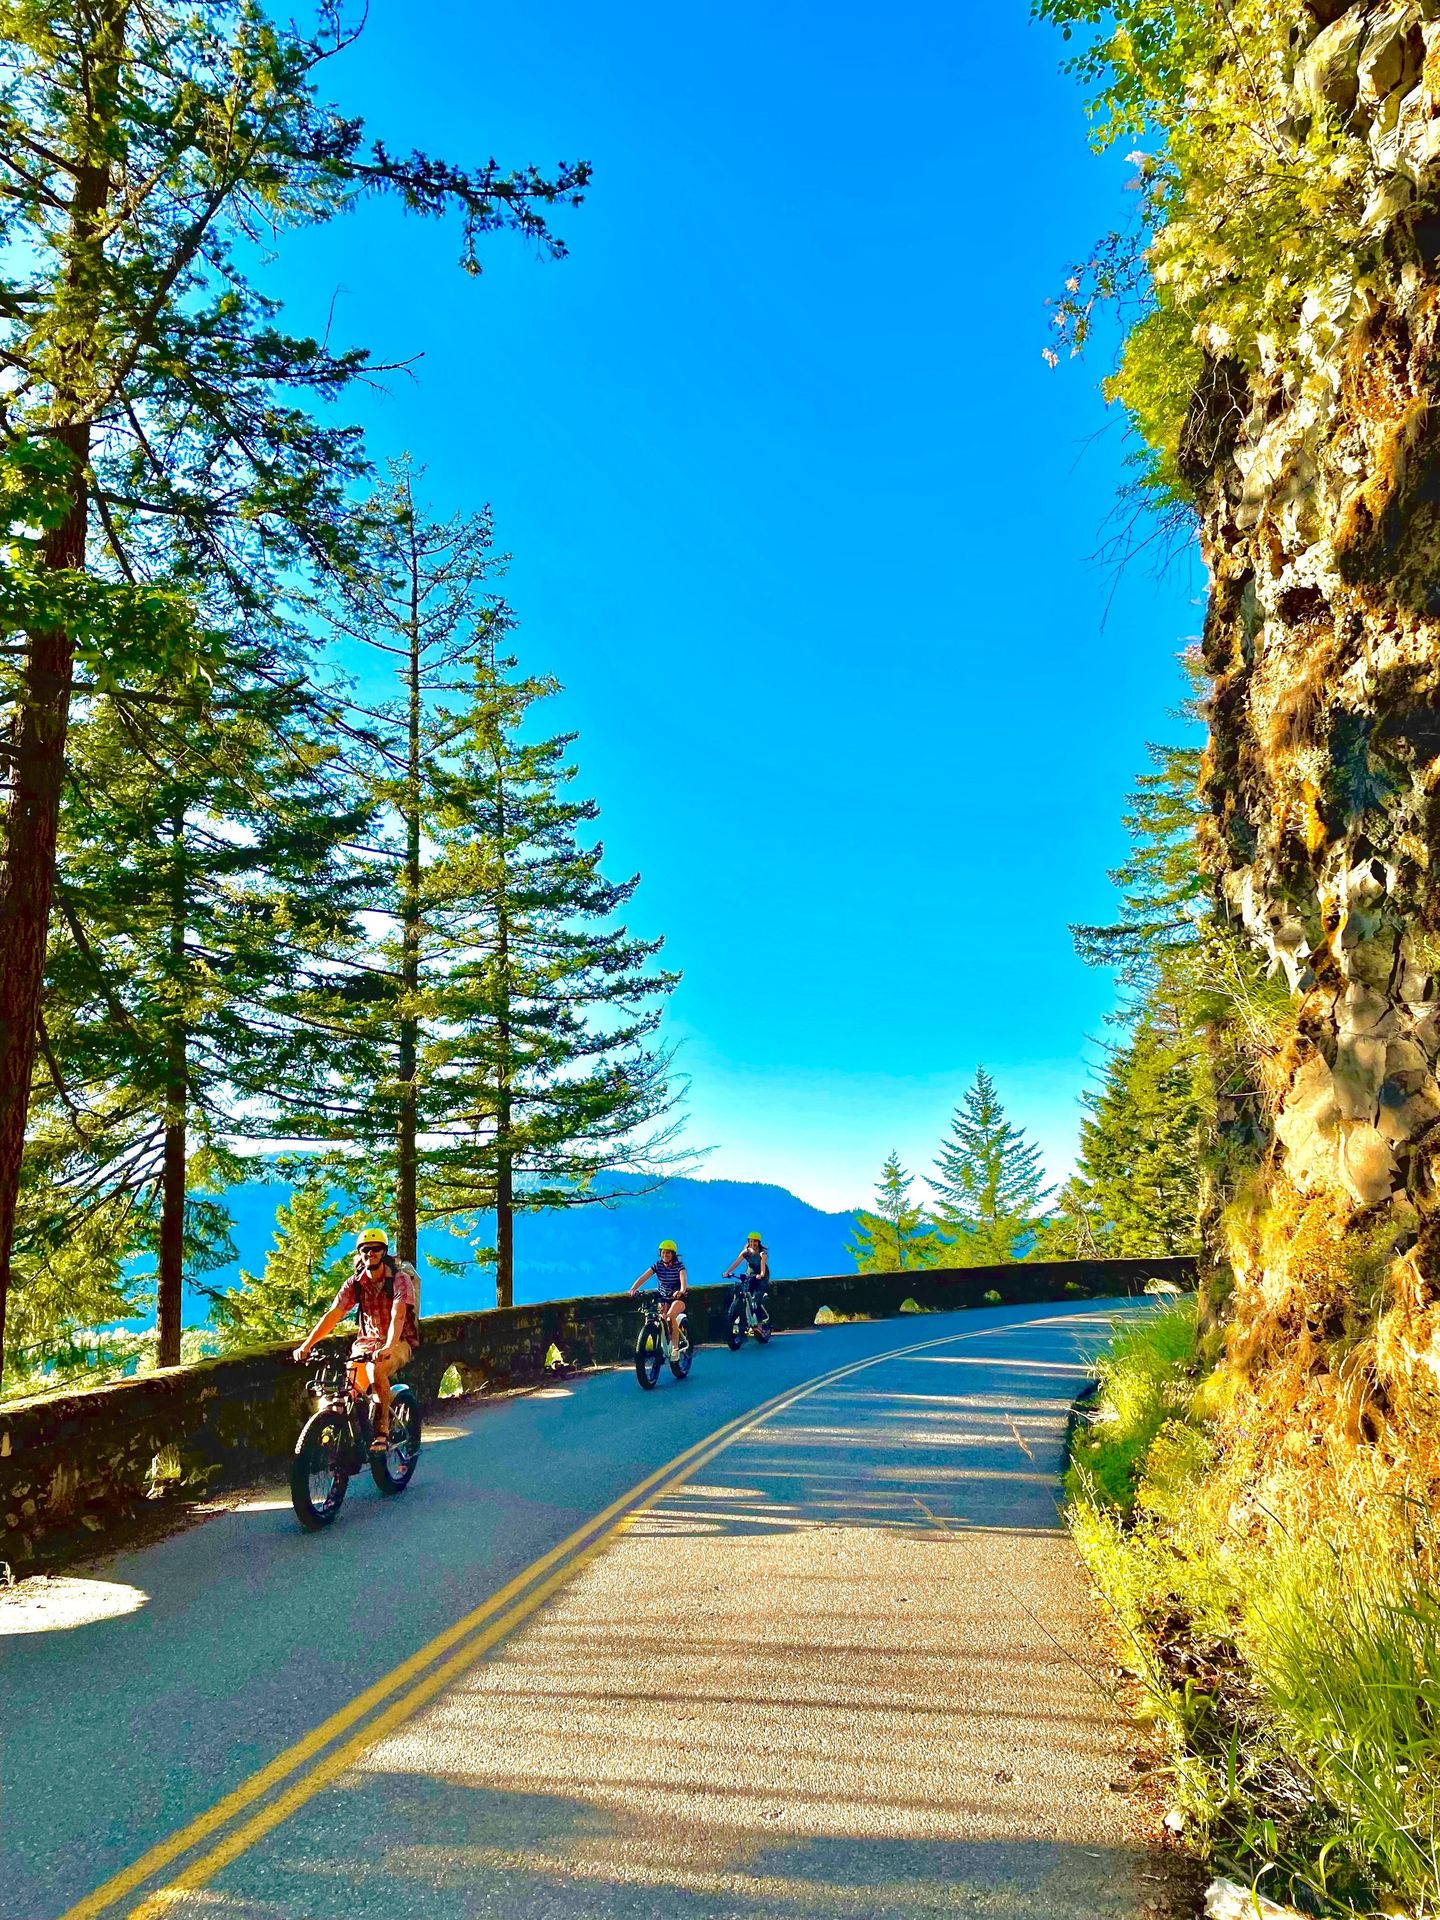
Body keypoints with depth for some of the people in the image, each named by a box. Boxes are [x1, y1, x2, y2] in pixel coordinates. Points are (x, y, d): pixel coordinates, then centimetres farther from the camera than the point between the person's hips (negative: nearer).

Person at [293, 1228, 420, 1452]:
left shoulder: (400, 1279, -14)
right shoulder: (355, 1283, -2)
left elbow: (398, 1315, -28)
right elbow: (332, 1315, -10)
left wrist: (388, 1347, -45)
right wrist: (306, 1344, -23)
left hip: (399, 1342, -4)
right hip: (367, 1341, 5)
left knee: (376, 1369, -35)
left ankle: (383, 1430, -24)